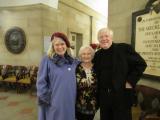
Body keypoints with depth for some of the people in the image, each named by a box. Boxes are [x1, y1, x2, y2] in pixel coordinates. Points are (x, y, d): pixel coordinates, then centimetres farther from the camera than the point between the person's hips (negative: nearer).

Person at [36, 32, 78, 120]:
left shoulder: (73, 62, 5)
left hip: (70, 104, 4)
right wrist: (46, 99, -9)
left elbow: (77, 81, 15)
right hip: (53, 104, -4)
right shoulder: (47, 60, -8)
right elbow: (41, 83, -8)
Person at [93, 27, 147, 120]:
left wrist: (130, 81, -11)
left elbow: (141, 64, -6)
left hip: (121, 95, -4)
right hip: (103, 96, 5)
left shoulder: (124, 48, -7)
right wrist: (98, 91, 9)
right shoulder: (97, 54, 8)